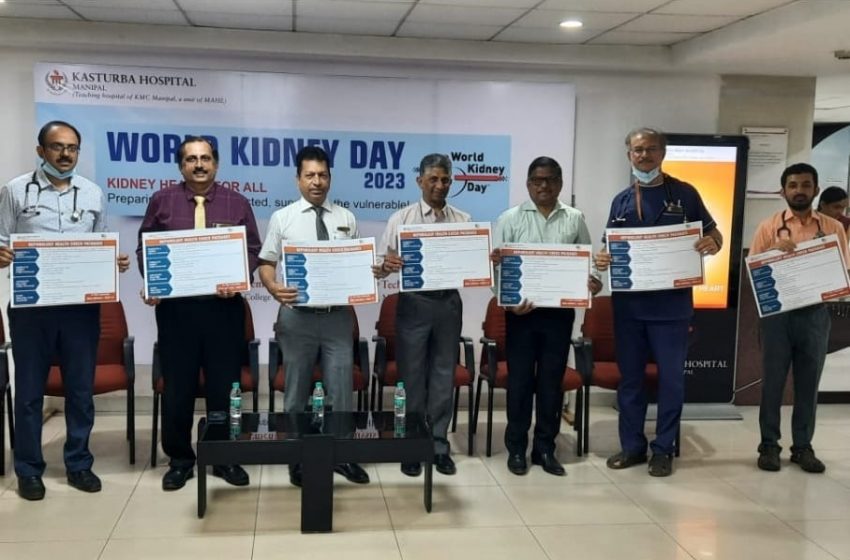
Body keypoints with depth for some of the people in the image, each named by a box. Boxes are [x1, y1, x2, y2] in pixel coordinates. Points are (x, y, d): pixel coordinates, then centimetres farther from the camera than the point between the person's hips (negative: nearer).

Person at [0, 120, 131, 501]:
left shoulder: (93, 193, 10)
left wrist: (116, 261, -6)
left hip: (81, 305, 2)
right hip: (31, 305, -2)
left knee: (81, 388, 8)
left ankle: (79, 464, 22)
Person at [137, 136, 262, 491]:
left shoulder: (237, 204, 7)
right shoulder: (161, 202, 7)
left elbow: (253, 251, 4)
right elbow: (145, 249, 7)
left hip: (224, 306, 0)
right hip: (174, 306, 0)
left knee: (224, 384, 7)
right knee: (177, 386, 6)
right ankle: (180, 460, 19)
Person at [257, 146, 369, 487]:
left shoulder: (346, 219, 8)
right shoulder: (282, 218, 2)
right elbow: (266, 264, 1)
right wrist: (274, 289, -19)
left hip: (338, 315, 1)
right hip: (298, 315, -1)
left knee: (341, 389, 4)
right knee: (297, 391, 9)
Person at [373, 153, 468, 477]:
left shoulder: (464, 221, 7)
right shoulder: (401, 219, 1)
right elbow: (383, 265, -4)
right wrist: (386, 266, -27)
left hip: (449, 303, 2)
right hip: (414, 303, -2)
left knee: (443, 376, 9)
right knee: (412, 376, 5)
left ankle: (439, 446, 20)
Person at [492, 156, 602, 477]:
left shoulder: (575, 220, 7)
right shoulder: (510, 219, 1)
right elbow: (497, 266, -1)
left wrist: (594, 283, -11)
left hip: (560, 311, 2)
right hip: (522, 311, -2)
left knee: (552, 381, 7)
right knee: (520, 380, 4)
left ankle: (545, 448, 18)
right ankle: (516, 448, 15)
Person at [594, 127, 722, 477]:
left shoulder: (684, 194, 2)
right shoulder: (621, 201, 11)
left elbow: (713, 235, 5)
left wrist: (712, 244, -18)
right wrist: (601, 259, -9)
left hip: (671, 302, -3)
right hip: (628, 302, 3)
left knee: (671, 378, 3)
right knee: (630, 376, 9)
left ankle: (663, 449, 14)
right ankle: (632, 445, 20)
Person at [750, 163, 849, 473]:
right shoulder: (769, 227, 3)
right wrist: (774, 251, -16)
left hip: (815, 313, 1)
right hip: (777, 312, -1)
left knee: (808, 382, 8)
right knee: (773, 381, 4)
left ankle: (803, 446, 18)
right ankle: (769, 445, 13)